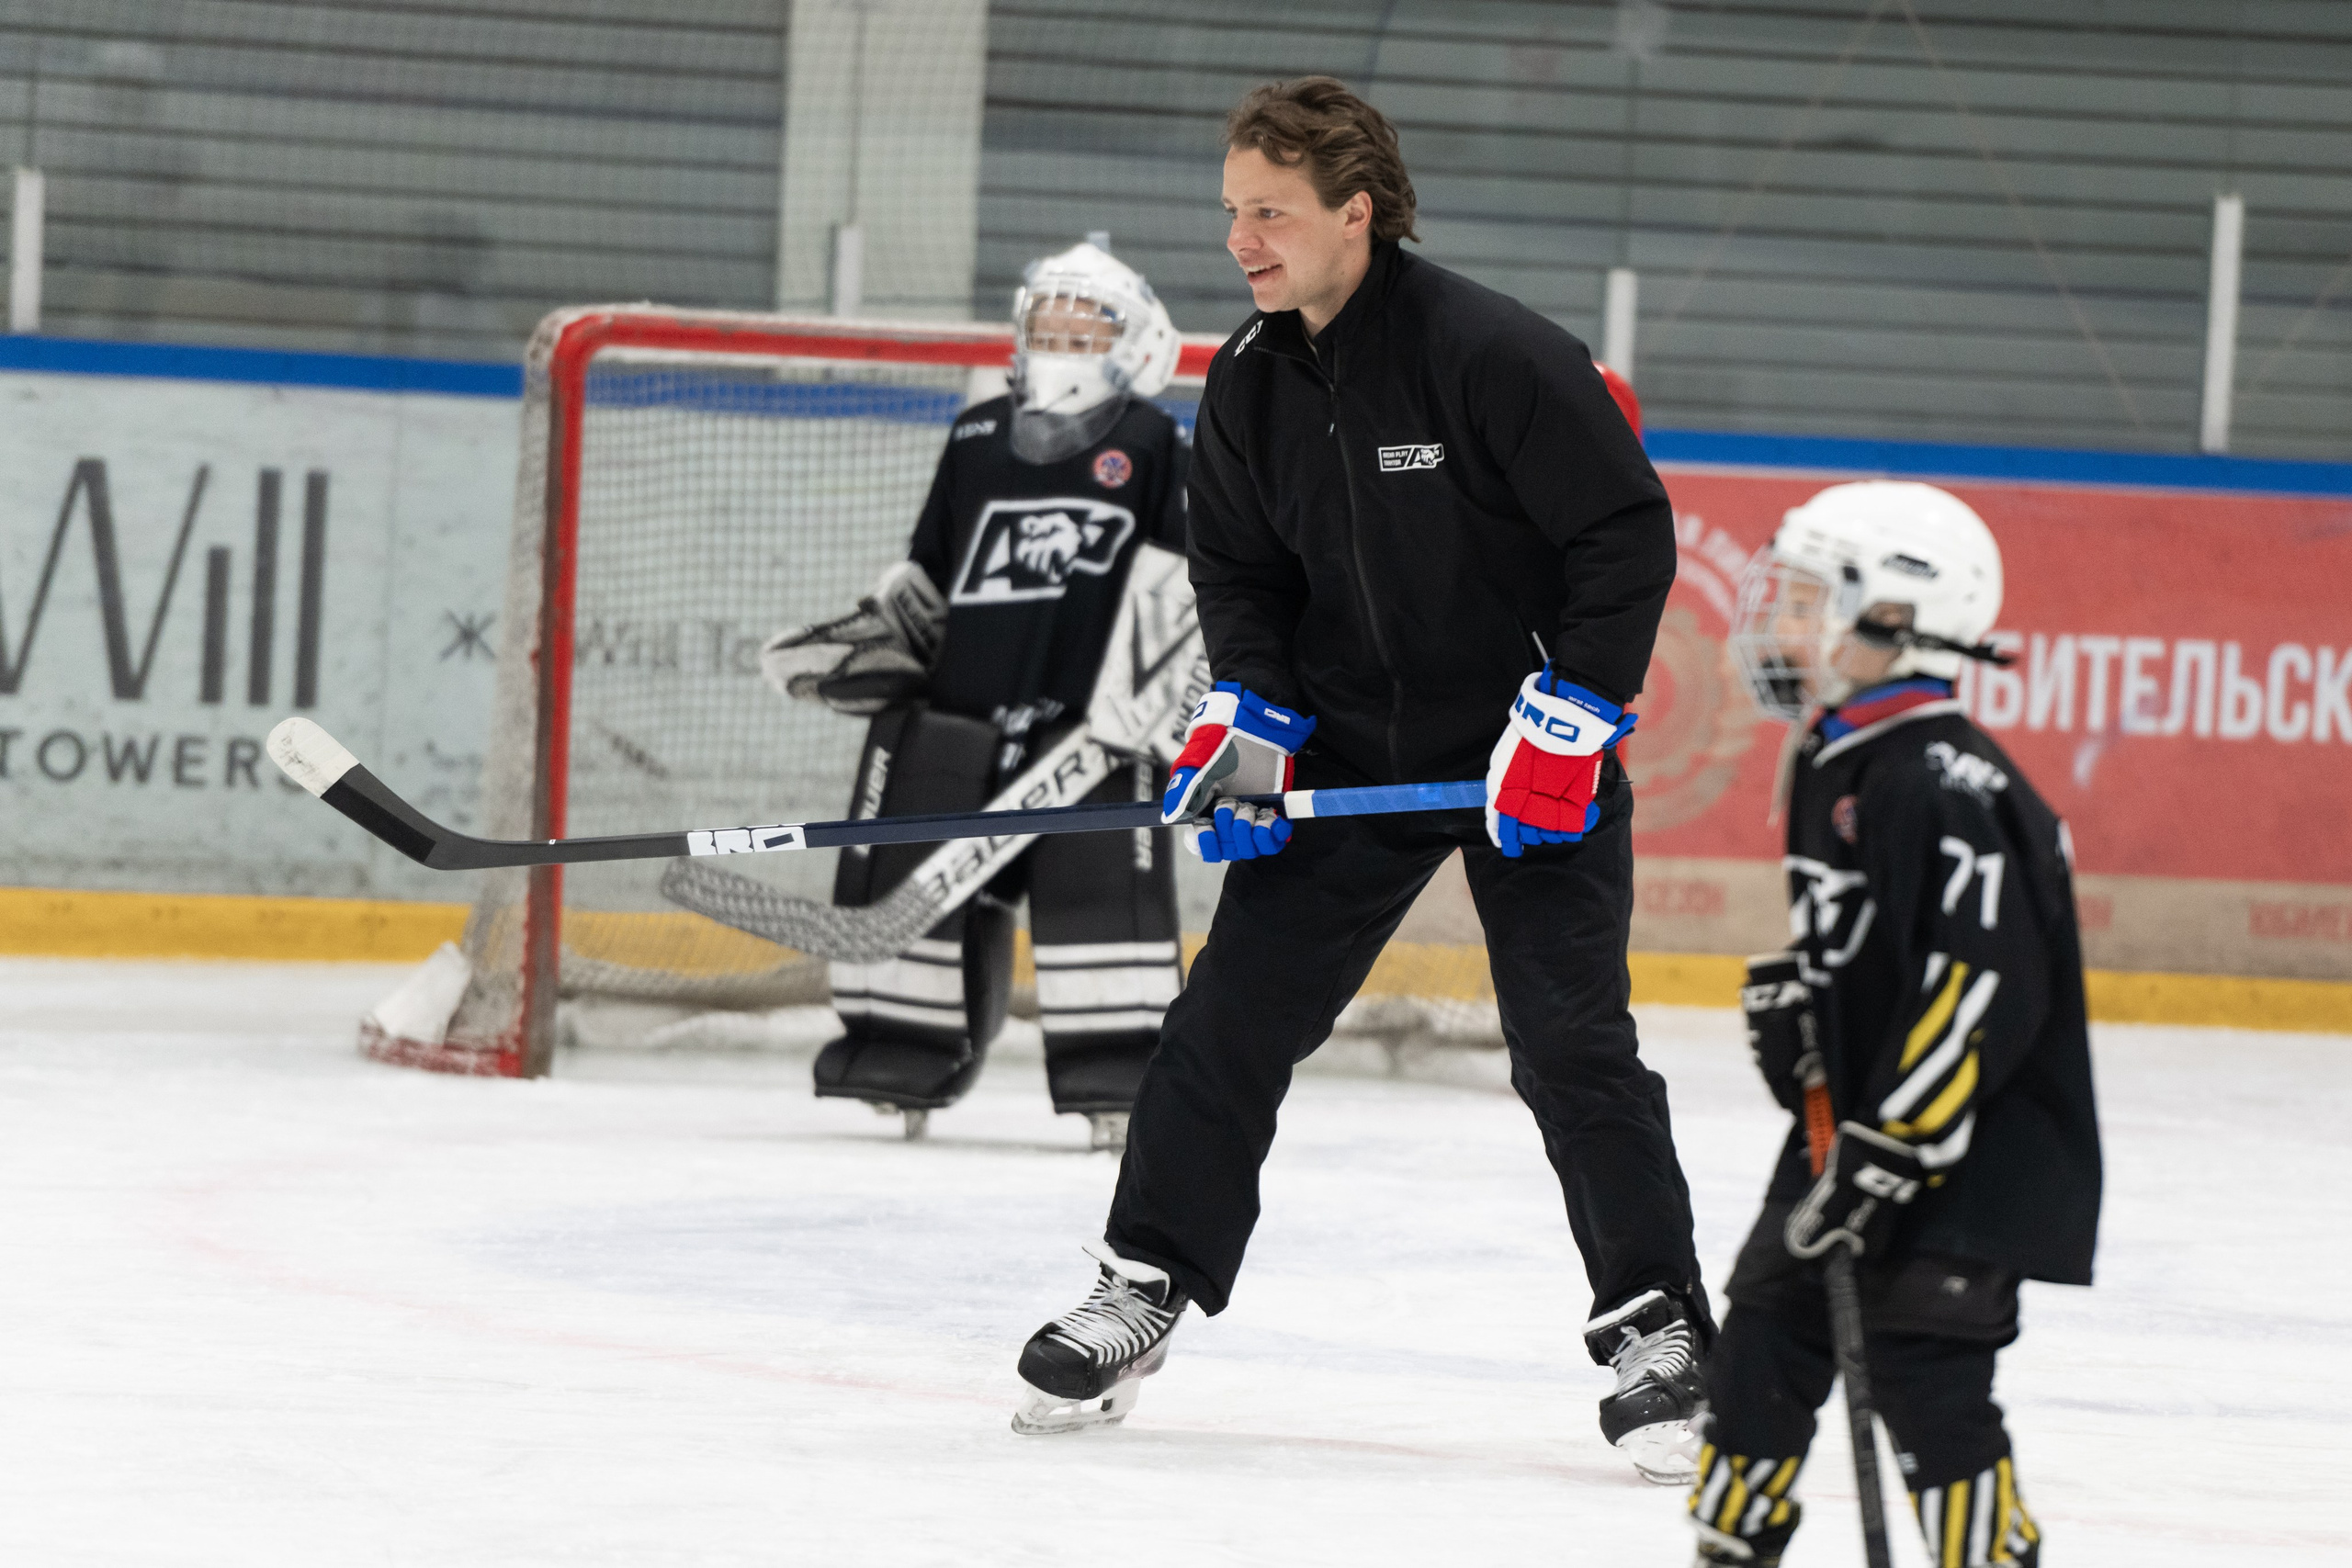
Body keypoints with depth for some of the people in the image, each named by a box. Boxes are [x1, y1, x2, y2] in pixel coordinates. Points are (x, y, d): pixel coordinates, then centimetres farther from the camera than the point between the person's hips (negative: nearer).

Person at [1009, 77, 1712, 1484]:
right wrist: (1247, 715, -4)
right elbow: (1240, 567, 11)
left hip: (1533, 758, -5)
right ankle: (1144, 1286, 13)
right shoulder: (1250, 385, -1)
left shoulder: (1496, 355, -21)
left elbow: (1629, 535, -18)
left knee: (1572, 1045, -10)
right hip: (1349, 747, 5)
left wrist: (1566, 722, -21)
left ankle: (1656, 1328, -2)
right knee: (1233, 1019, 2)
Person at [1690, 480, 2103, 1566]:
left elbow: (1985, 992, -27)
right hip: (1853, 1124, 9)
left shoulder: (1951, 789, -22)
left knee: (1925, 1374, -13)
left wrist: (1887, 1155, -26)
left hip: (1976, 1150, -9)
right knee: (1763, 1336, 9)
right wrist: (1786, 994, 6)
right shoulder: (1832, 766, 9)